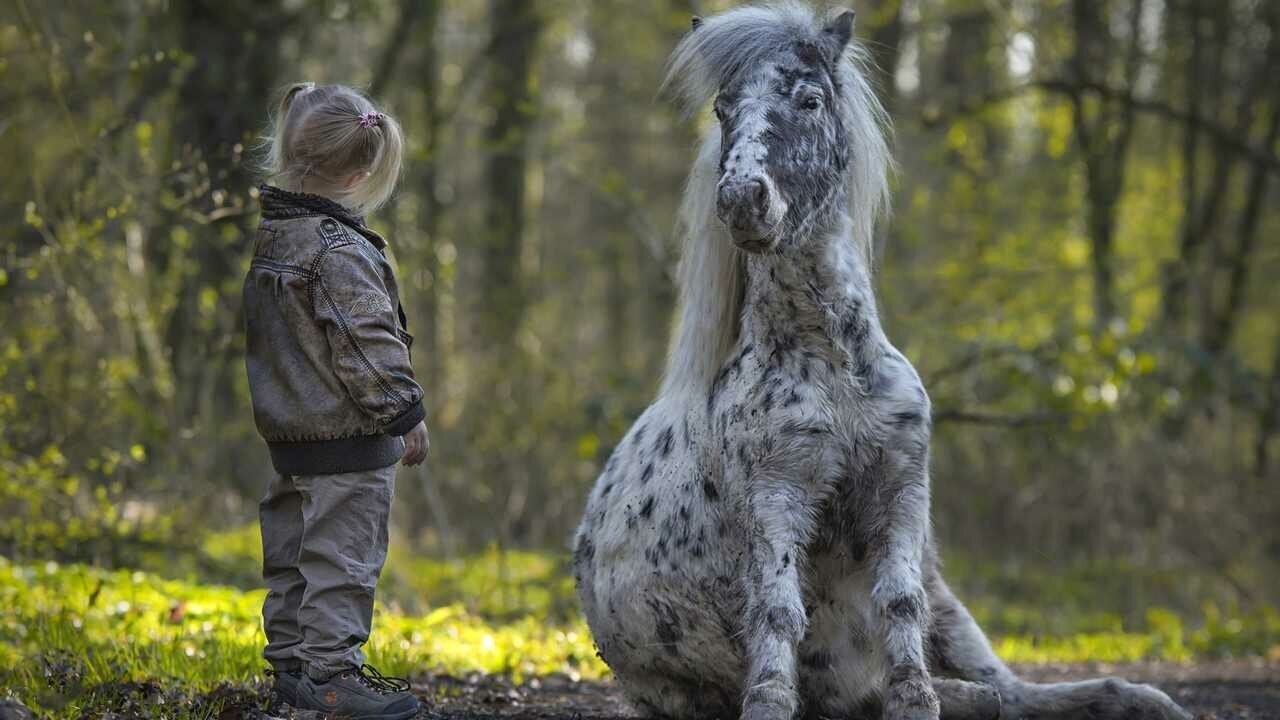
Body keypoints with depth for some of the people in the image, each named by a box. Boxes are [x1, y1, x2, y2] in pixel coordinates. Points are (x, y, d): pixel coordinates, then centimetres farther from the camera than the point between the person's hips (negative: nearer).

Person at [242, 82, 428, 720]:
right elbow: (366, 343, -21)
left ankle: (290, 660, 24)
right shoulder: (338, 248, -20)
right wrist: (403, 412, -11)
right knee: (340, 557, -2)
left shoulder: (266, 233, 9)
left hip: (285, 429, 9)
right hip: (345, 433, -9)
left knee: (290, 553, 16)